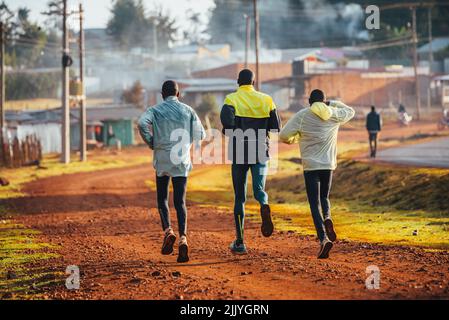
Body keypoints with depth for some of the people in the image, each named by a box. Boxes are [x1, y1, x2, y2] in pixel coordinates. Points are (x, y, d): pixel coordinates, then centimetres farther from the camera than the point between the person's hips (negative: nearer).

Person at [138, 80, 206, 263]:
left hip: (162, 159, -1)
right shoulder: (188, 111, 6)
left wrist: (151, 143, -4)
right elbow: (200, 135, 3)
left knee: (162, 199, 14)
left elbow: (142, 123, -18)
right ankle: (183, 238, -17)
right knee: (180, 202, 2)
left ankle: (168, 230, -9)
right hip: (182, 160, 1)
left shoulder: (155, 110, 2)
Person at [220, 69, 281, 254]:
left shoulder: (231, 99, -3)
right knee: (259, 189, 0)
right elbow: (276, 127, 4)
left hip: (239, 153, -1)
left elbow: (227, 120, -23)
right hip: (260, 152, 1)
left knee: (239, 196, 8)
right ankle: (265, 206, -39)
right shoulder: (266, 100, 5)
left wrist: (228, 132, -2)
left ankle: (239, 242, 9)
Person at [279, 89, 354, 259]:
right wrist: (333, 103, 27)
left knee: (315, 204, -3)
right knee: (324, 197, 23)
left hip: (311, 165, -3)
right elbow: (350, 111, 25)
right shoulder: (334, 115, 4)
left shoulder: (301, 116, -3)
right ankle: (327, 218, -10)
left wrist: (294, 139, 16)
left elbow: (283, 136, -4)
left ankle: (323, 238, -21)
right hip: (328, 165, 3)